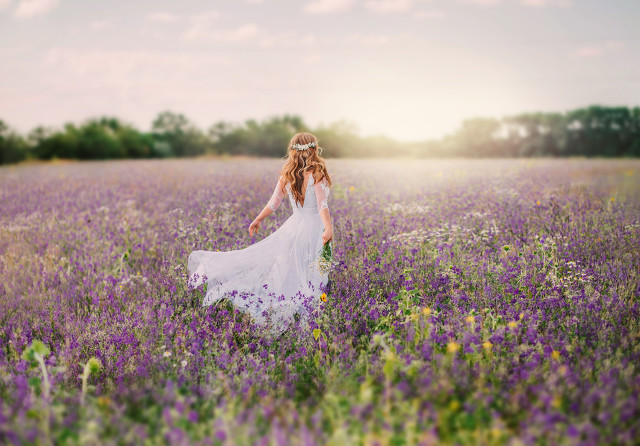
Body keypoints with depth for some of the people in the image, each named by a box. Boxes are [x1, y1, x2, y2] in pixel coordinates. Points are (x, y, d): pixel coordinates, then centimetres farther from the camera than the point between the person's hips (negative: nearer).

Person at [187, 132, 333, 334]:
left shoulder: (286, 176, 5)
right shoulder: (317, 175, -11)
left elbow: (273, 203, 13)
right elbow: (322, 205, -23)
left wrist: (258, 220, 25)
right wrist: (328, 228, -33)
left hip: (294, 227, 5)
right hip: (314, 229, -5)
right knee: (309, 281, 1)